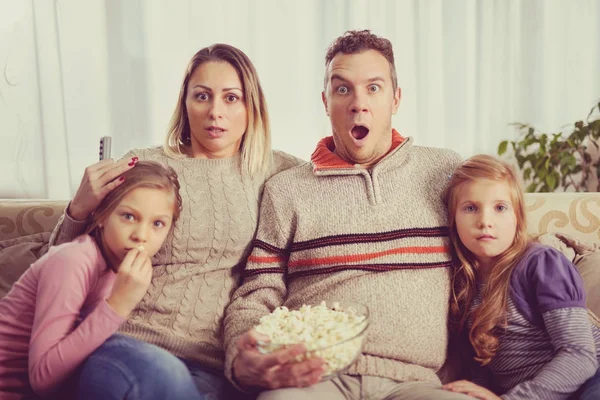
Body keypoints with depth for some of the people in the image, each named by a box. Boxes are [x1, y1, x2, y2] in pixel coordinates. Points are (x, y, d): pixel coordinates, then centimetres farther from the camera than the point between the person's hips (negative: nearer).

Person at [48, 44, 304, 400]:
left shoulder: (274, 171, 10)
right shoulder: (141, 166, 8)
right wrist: (79, 211, -7)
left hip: (211, 363, 1)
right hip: (129, 340, 0)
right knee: (151, 371, -34)